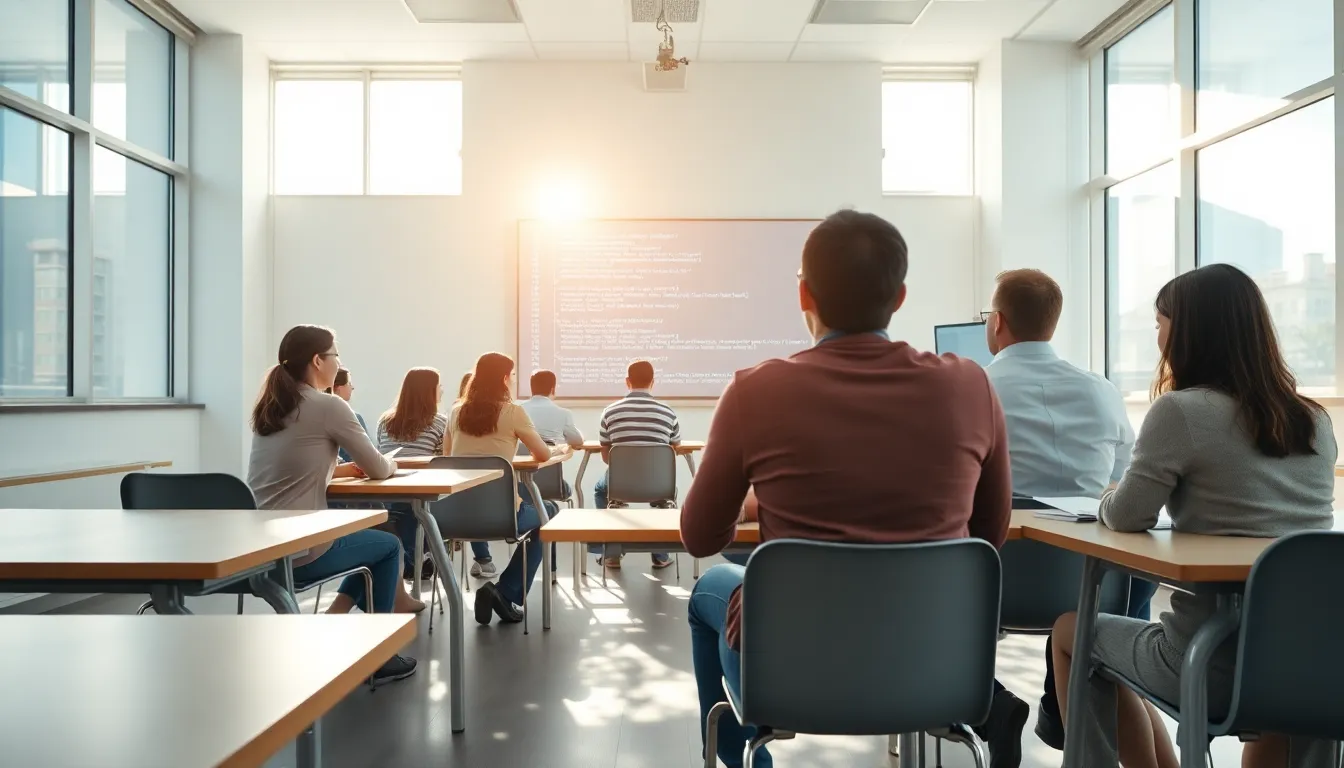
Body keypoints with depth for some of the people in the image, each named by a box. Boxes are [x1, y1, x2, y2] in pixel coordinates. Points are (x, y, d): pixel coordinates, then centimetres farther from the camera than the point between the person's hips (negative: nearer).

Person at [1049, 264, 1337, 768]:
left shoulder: (1180, 411, -13)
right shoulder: (1316, 421, 6)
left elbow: (1125, 518, -7)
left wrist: (1107, 500, 13)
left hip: (1213, 664, -6)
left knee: (1070, 632, 20)